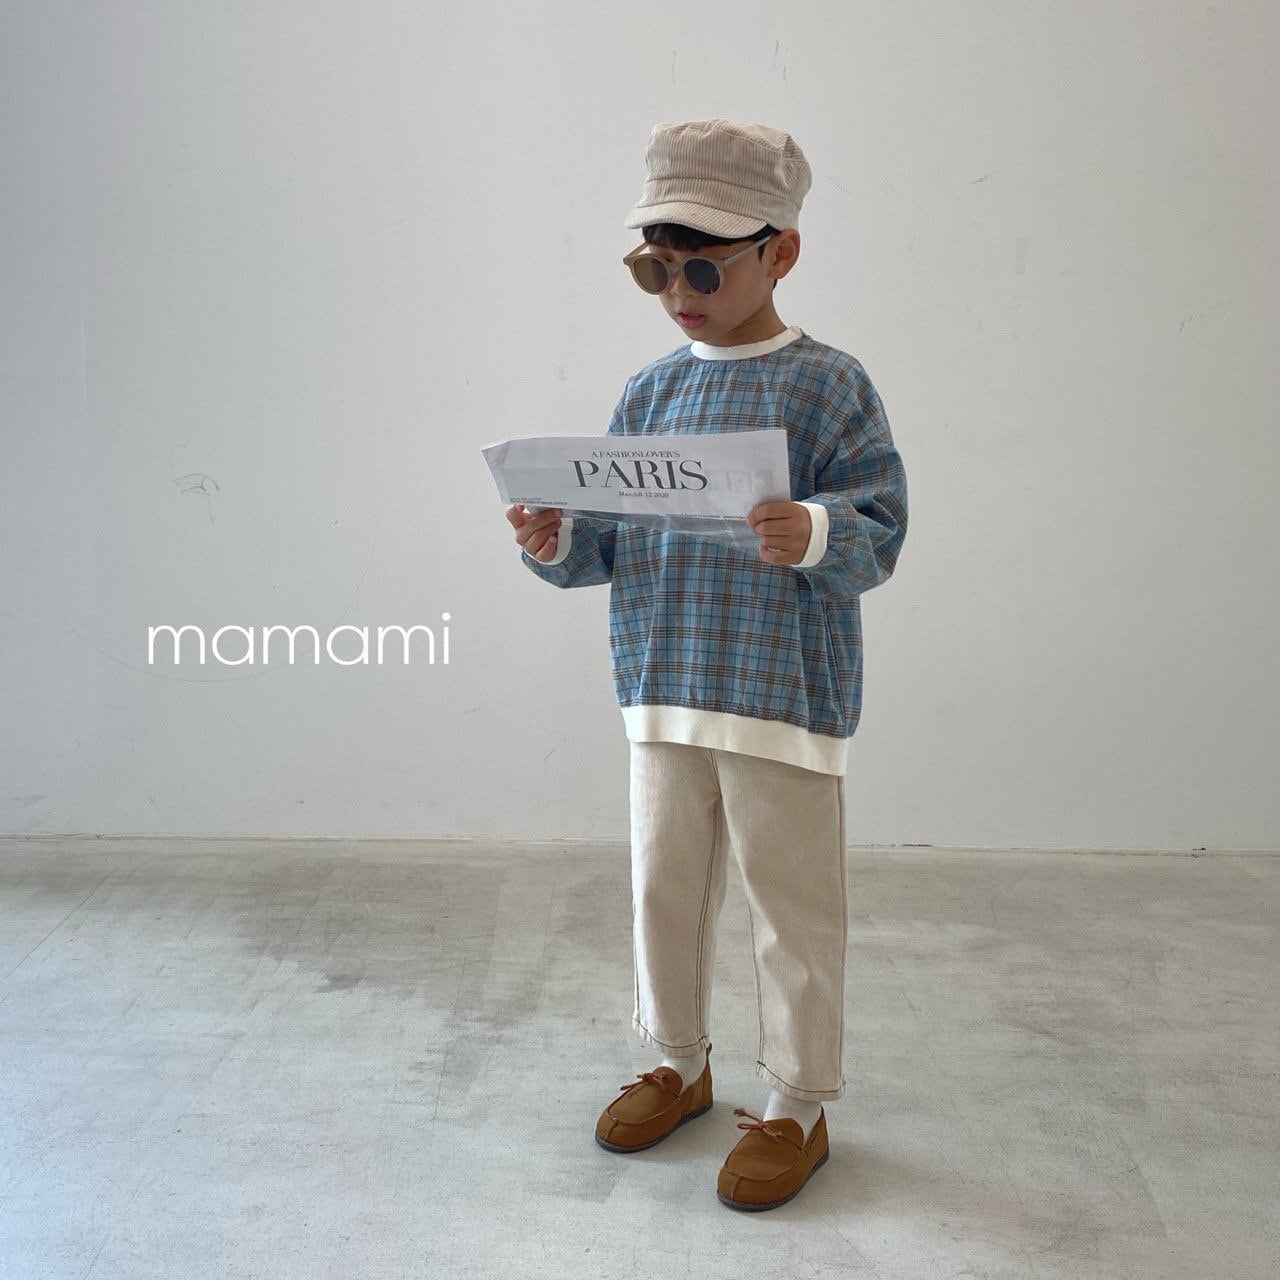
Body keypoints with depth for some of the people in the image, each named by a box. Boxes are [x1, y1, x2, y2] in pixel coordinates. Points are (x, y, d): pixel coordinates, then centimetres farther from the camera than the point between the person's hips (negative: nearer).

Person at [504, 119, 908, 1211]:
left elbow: (881, 534, -13)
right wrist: (555, 545, -10)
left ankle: (797, 1106, 26)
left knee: (793, 910, 7)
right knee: (663, 889, 17)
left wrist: (813, 536, -33)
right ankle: (680, 1063, 40)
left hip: (786, 698, -5)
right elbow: (604, 540, 10)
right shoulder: (650, 393, 8)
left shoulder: (830, 386, -8)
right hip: (663, 692, 6)